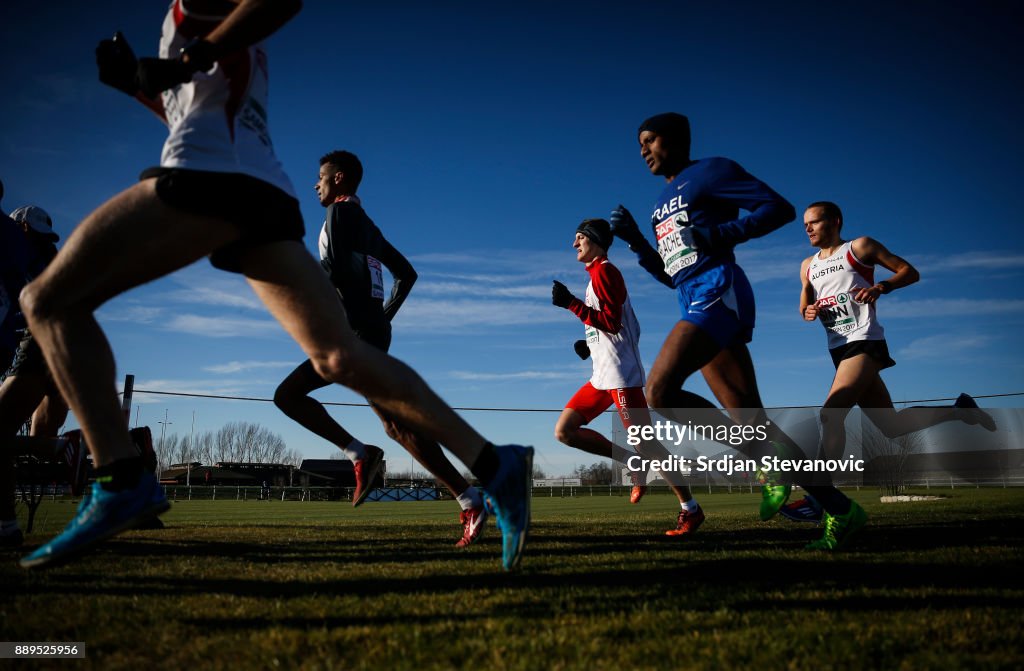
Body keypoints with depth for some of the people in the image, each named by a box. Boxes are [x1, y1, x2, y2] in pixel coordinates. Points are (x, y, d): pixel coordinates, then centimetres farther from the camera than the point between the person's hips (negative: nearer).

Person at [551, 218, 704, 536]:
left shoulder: (603, 271, -8)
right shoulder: (597, 275, 22)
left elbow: (612, 322, -19)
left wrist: (571, 303, -20)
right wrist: (590, 344, 14)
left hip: (620, 373, -10)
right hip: (603, 375, 10)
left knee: (645, 443, -9)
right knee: (564, 430, 4)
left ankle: (691, 509, 0)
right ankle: (634, 463, 7)